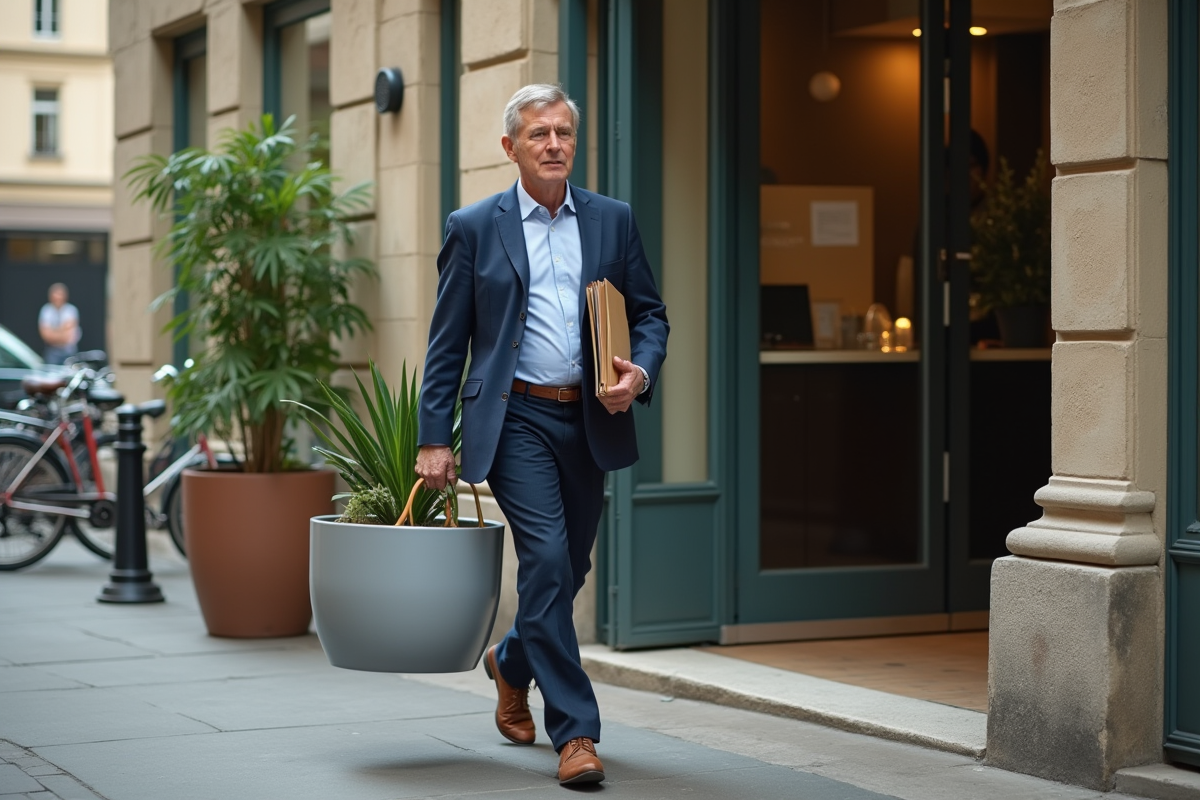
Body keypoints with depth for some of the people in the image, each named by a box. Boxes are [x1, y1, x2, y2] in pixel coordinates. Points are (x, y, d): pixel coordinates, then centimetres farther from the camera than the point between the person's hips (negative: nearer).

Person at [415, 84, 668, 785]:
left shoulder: (613, 220, 10)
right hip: (516, 417, -4)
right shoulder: (475, 227, 2)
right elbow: (447, 344, 2)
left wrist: (642, 371, -9)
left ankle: (512, 663, 43)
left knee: (569, 568, 12)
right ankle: (575, 732, -9)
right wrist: (435, 439, -3)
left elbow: (651, 313, 13)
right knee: (547, 558, -15)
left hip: (591, 420, 4)